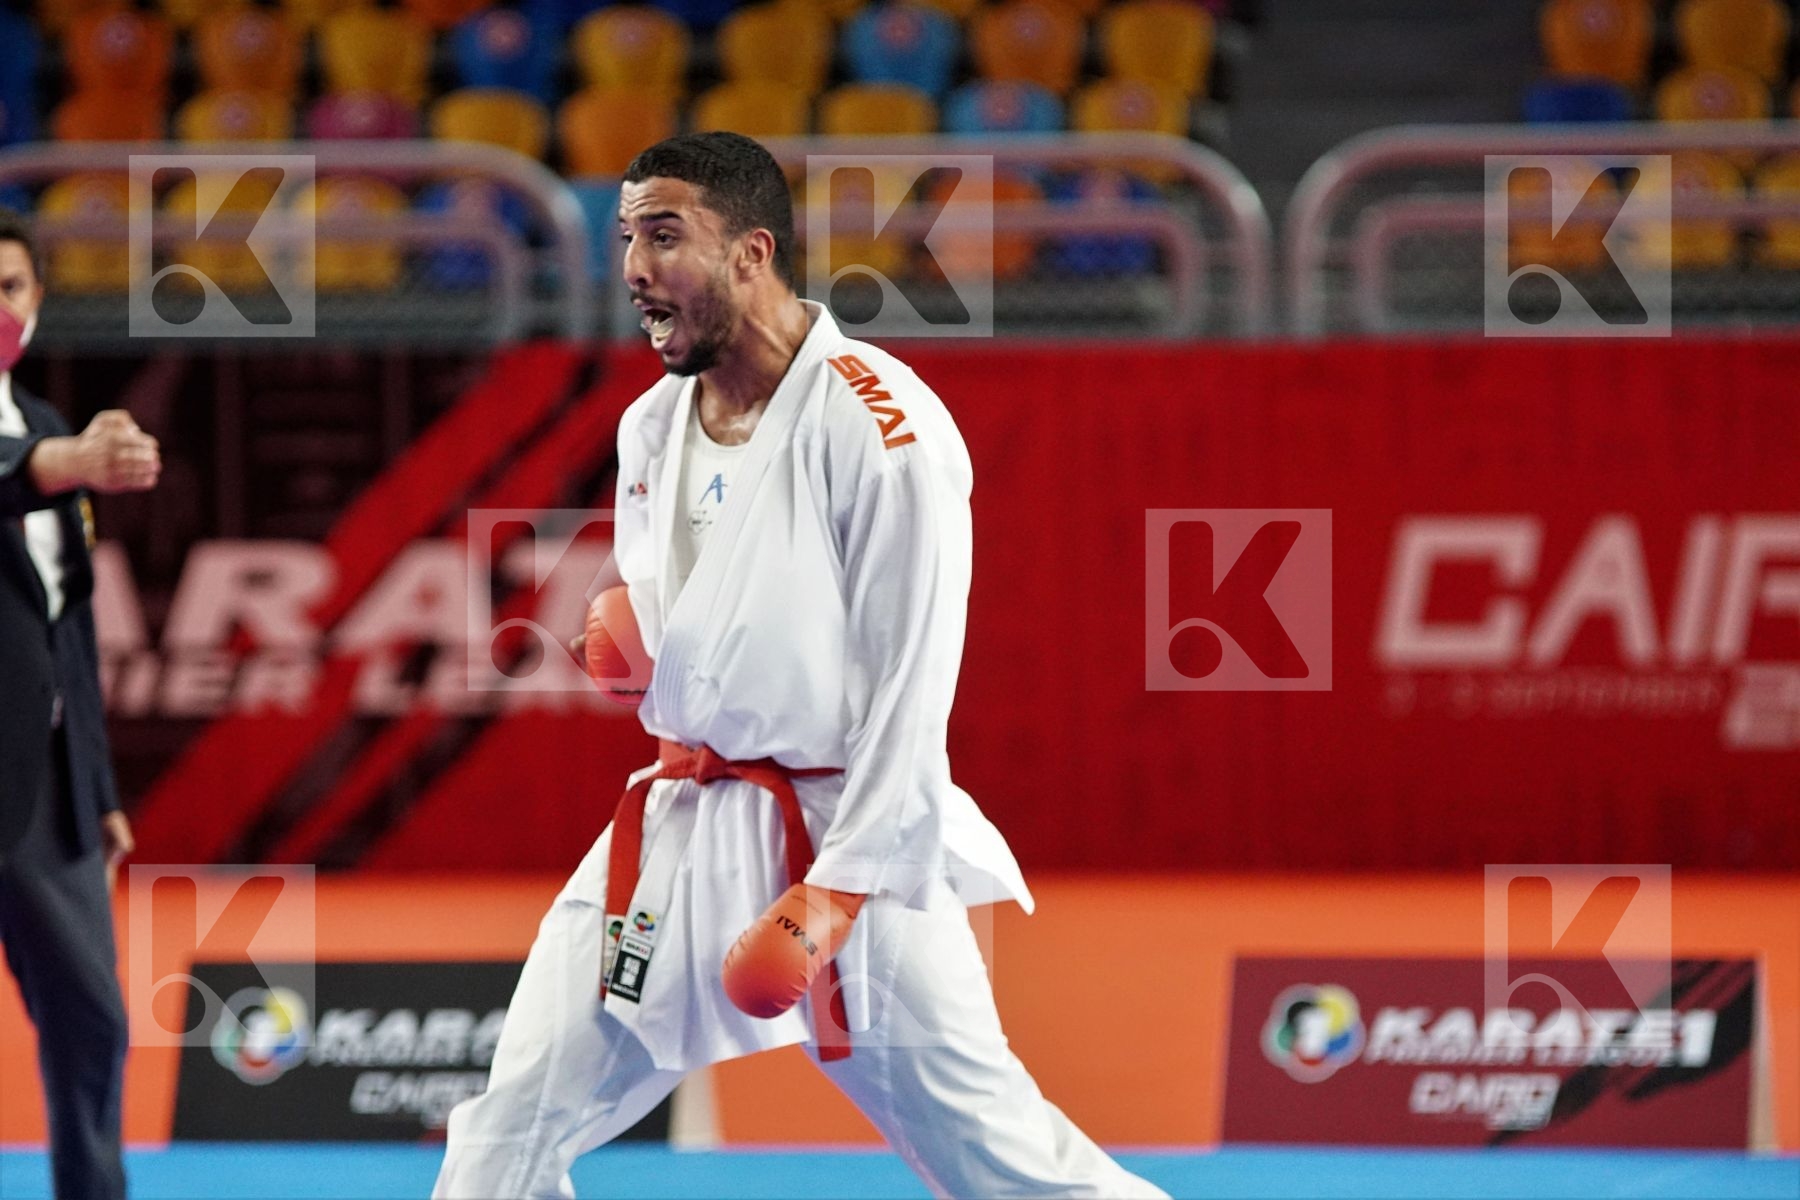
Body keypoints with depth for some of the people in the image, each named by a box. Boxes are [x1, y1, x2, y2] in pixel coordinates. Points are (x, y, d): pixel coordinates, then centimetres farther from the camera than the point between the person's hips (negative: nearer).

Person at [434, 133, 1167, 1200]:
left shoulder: (876, 422, -14)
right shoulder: (653, 429, 10)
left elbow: (912, 674, -16)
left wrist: (836, 892, -20)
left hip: (848, 835, -7)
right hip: (680, 833, 7)